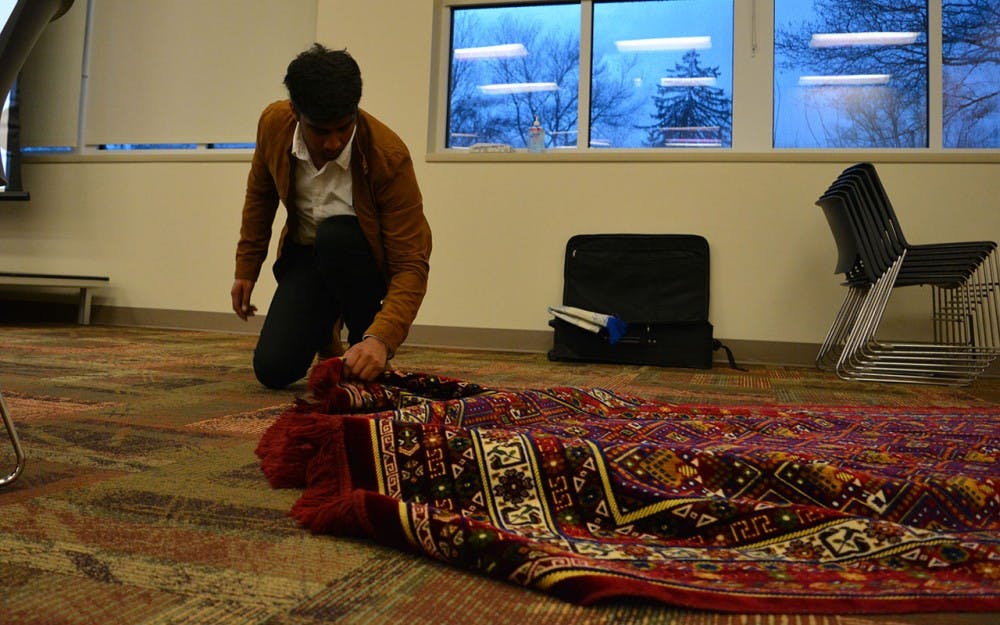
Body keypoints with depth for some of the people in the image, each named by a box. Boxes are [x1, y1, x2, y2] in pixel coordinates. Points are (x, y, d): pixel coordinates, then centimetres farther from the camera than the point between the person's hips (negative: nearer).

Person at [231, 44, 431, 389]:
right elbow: (260, 193, 4)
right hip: (305, 255, 3)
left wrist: (381, 338, -45)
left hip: (368, 257, -3)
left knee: (334, 235, -39)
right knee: (272, 369, -12)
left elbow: (412, 264, -32)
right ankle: (326, 327, 22)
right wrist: (246, 268, 7)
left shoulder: (390, 156, -31)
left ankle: (364, 338, -13)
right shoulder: (274, 123, -18)